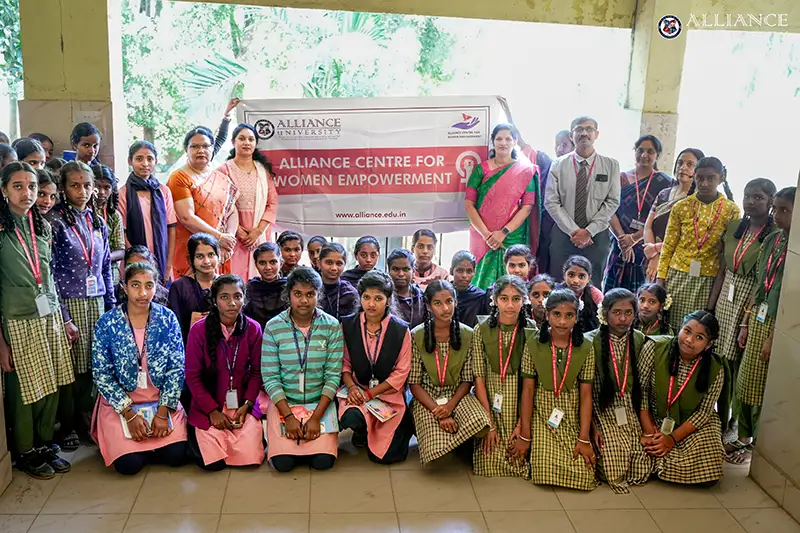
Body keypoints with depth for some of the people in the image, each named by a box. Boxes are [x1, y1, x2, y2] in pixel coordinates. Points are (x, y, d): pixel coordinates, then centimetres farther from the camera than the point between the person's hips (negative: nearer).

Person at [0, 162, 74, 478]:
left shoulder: (41, 226, 10)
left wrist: (61, 317, 13)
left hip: (49, 318, 5)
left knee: (51, 388, 10)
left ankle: (45, 445, 27)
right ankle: (26, 453, 23)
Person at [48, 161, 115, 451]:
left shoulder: (97, 221, 11)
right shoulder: (54, 221, -6)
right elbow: (49, 272, -9)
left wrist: (111, 307, 12)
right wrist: (63, 317, -12)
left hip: (96, 303, 5)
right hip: (68, 303, -4)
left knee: (92, 366, 4)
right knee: (70, 367, 2)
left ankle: (87, 419, 22)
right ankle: (68, 426, 18)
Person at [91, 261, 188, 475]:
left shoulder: (168, 318, -6)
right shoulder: (107, 323, -10)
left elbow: (177, 368, -6)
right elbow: (102, 374, -9)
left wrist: (163, 412, -13)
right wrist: (130, 414, -14)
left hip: (162, 400, 1)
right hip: (121, 403, -1)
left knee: (176, 456, -14)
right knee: (129, 464, -16)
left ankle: (149, 446, 19)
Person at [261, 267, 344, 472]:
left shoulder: (332, 326, -7)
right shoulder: (273, 327, -7)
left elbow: (333, 376, -8)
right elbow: (270, 377, -8)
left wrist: (316, 417, -15)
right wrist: (289, 416, -16)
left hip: (320, 402, 0)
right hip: (283, 401, 0)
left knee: (323, 461, -15)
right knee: (283, 462, -15)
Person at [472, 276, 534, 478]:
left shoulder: (531, 331, -7)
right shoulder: (482, 330, -5)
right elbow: (479, 378, -5)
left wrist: (522, 425, -13)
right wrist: (489, 424, -9)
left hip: (521, 402, 0)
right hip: (490, 400, 1)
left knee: (520, 462, -7)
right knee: (489, 465, -7)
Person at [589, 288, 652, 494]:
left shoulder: (641, 342, 1)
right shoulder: (591, 342, -9)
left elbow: (643, 385, 5)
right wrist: (593, 427, -9)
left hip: (632, 413, 3)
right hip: (604, 412, -3)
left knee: (642, 472, -8)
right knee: (615, 473, -15)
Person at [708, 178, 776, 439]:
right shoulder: (733, 227, 7)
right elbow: (722, 271, 10)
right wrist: (709, 308, 8)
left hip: (754, 304, -5)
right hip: (725, 300, 5)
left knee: (740, 365, 3)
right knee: (719, 361, 7)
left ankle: (728, 422, 19)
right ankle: (719, 417, 23)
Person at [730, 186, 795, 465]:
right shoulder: (772, 240, 6)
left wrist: (775, 336, -16)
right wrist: (746, 323, 13)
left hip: (779, 325, -6)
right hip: (758, 320, 6)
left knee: (764, 389, 6)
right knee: (745, 382, 14)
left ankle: (756, 444, 22)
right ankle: (743, 437, 30)